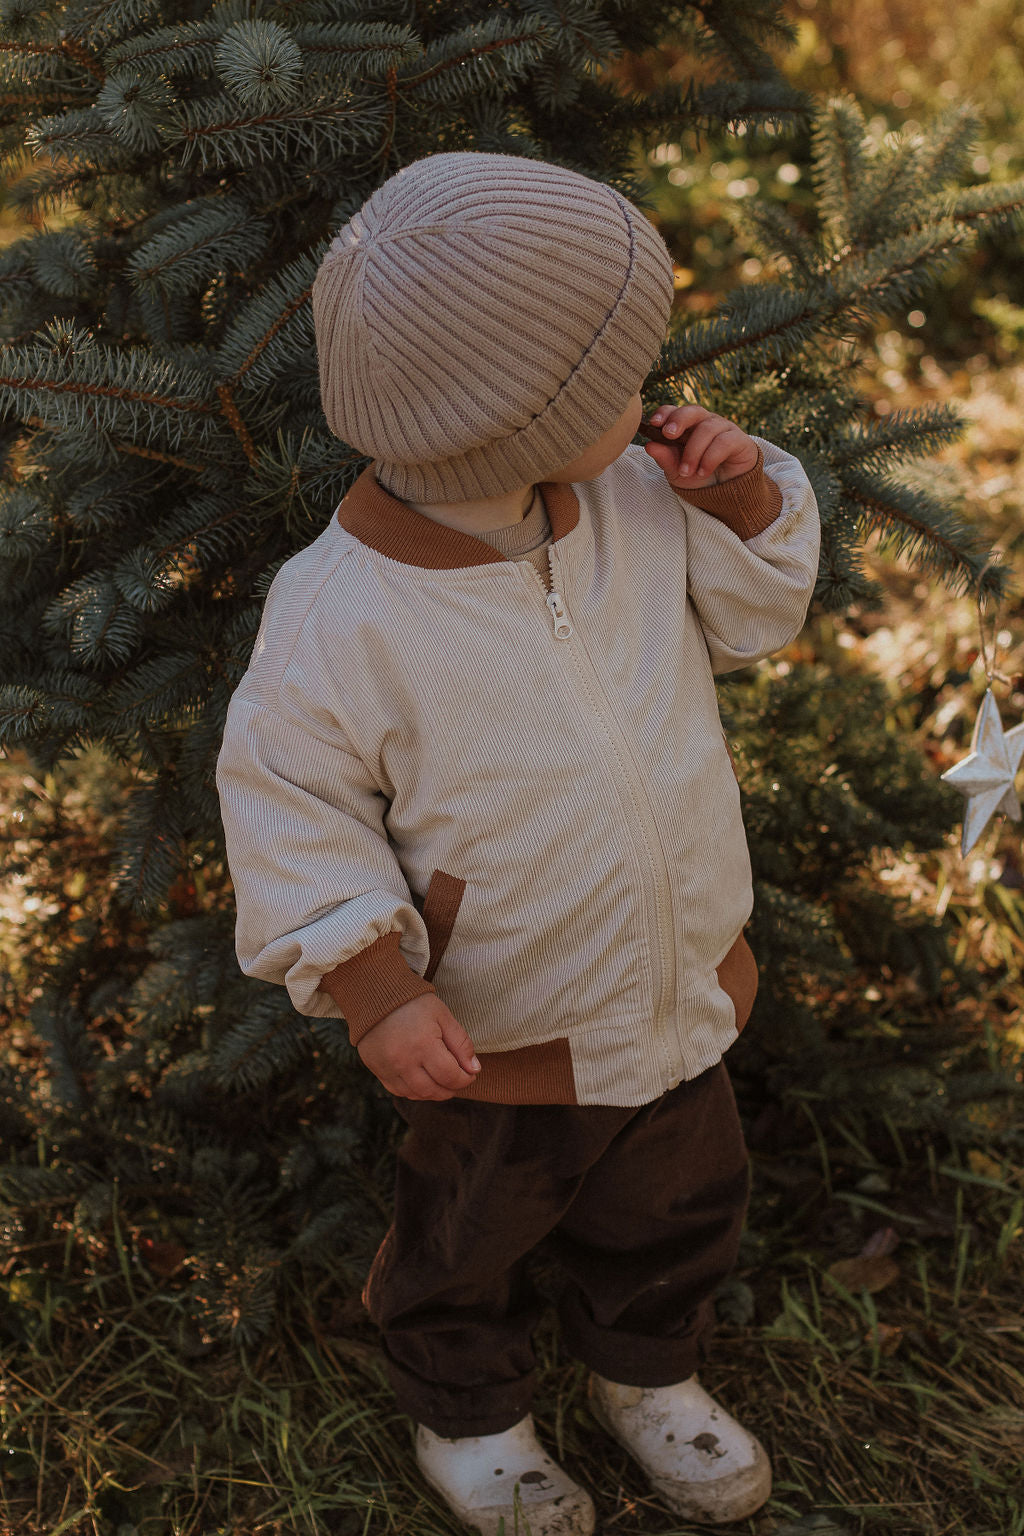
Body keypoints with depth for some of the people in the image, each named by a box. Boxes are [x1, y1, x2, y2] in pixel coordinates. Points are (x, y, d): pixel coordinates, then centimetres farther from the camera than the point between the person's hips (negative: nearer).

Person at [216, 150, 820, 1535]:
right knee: (470, 1244, 22)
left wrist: (746, 500, -15)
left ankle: (648, 1374, 59)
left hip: (680, 995, 6)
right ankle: (467, 1416, 53)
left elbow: (753, 615, 5)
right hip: (501, 1048, -5)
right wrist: (374, 989, -23)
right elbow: (292, 807, -19)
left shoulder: (634, 501, -12)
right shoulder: (341, 616, -30)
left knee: (679, 1211, 28)